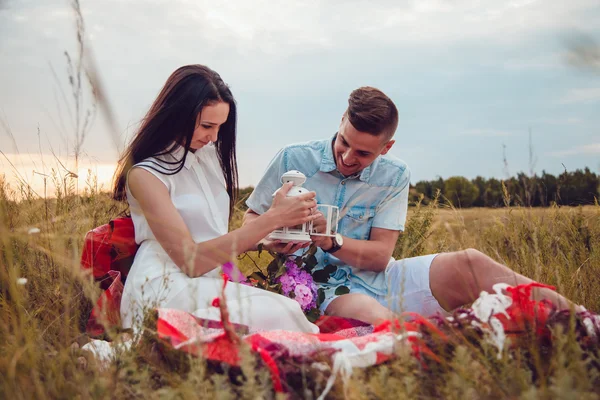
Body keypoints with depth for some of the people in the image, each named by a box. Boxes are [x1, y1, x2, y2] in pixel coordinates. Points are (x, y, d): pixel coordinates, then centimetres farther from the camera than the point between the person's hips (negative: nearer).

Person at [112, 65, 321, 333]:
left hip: (213, 282, 6)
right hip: (167, 289, -6)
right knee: (279, 315, -29)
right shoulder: (145, 175, -7)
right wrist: (272, 219, -19)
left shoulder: (211, 154, 13)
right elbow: (190, 259, -16)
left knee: (289, 309, -24)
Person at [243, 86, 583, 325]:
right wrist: (270, 237, -17)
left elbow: (379, 256, -3)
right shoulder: (293, 160, -2)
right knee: (373, 317, -39)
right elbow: (251, 220, 7)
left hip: (383, 280, 4)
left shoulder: (394, 176, 4)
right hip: (329, 288, -3)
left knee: (470, 264, -20)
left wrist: (332, 241, -22)